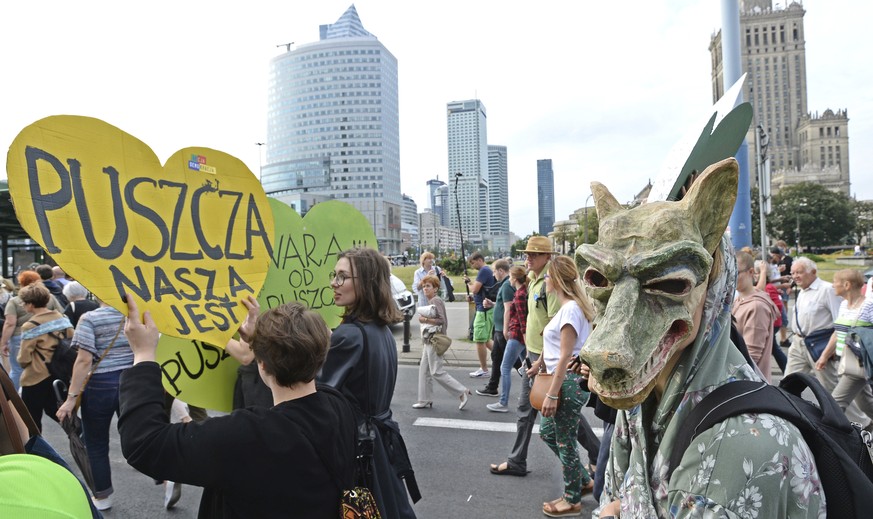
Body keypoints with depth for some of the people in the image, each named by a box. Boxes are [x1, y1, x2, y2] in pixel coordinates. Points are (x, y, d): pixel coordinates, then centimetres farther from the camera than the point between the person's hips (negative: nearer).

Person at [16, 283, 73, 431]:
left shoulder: (30, 326, -16)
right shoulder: (62, 318, 1)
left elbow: (23, 359, -14)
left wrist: (22, 361, 7)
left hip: (36, 378, -6)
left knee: (32, 418, 10)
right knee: (53, 410, 21)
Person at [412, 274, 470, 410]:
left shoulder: (436, 301, -14)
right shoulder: (430, 301, 15)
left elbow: (442, 320, -22)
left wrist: (425, 320, -20)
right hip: (429, 341, 10)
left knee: (437, 372, -6)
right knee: (424, 370, 11)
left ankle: (463, 392, 0)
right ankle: (425, 400, 18)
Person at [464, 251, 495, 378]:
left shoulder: (484, 271, -17)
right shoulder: (488, 270, 15)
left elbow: (475, 289, -21)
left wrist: (468, 283, -2)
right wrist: (470, 282, 5)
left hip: (484, 310, -10)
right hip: (486, 309, 10)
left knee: (480, 341, -1)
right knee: (485, 340, 19)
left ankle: (484, 370, 7)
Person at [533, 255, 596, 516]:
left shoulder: (570, 309, -20)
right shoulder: (567, 306, 10)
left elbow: (566, 356, -22)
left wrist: (551, 394, -21)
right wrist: (542, 360, 25)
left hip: (569, 382, -10)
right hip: (563, 379, 10)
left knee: (565, 441, 5)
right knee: (548, 431, 21)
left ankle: (572, 500, 23)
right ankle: (584, 480, 34)